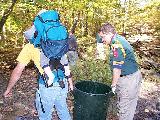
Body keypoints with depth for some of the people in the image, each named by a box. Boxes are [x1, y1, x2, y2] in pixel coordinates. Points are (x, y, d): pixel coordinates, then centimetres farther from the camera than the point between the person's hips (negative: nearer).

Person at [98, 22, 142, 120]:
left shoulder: (116, 44, -22)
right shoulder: (120, 39, 10)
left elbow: (117, 68, -23)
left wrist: (113, 85, -11)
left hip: (128, 79, -10)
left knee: (125, 109, 4)